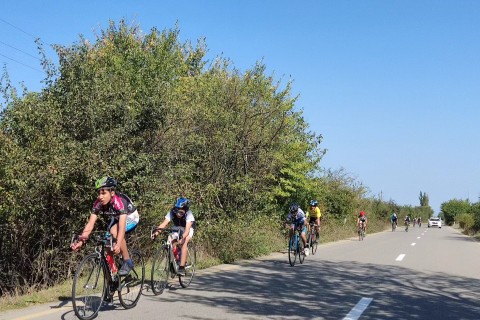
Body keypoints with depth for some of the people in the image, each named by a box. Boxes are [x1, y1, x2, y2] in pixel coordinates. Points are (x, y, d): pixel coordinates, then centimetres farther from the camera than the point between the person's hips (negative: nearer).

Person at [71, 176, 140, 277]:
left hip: (130, 217, -6)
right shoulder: (98, 203, -23)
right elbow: (90, 223, -27)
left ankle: (127, 262, -17)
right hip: (115, 218, 6)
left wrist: (118, 245, -60)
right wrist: (80, 241, -41)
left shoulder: (119, 201, -38)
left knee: (115, 232, -32)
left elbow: (122, 225, -47)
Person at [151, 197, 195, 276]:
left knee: (184, 242, -30)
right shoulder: (172, 212, -29)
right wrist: (156, 233, -57)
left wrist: (182, 238, -65)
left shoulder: (189, 214, -35)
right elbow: (164, 224, -40)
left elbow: (187, 229, -47)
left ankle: (181, 267, -30)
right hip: (177, 228, 3)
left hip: (187, 229, -3)